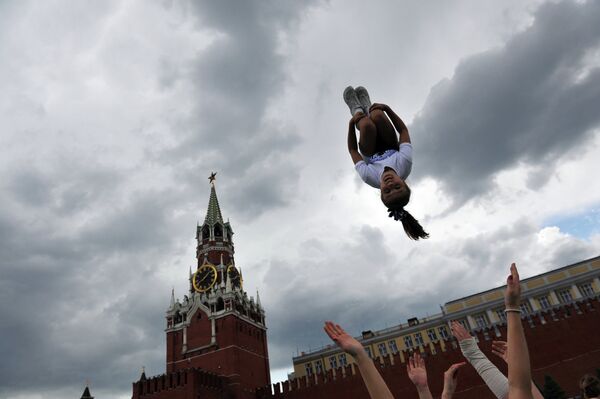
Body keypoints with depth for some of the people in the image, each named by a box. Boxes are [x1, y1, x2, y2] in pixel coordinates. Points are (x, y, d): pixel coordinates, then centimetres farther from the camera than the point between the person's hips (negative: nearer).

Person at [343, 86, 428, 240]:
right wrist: (387, 108, -28)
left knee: (366, 124, -24)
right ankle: (367, 107, 28)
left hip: (370, 156, -1)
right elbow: (403, 130, -30)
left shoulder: (370, 177, -46)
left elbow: (352, 150, -30)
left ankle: (357, 110, 20)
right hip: (392, 150, 2)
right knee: (377, 115, -17)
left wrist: (351, 124, -28)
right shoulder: (405, 164, -46)